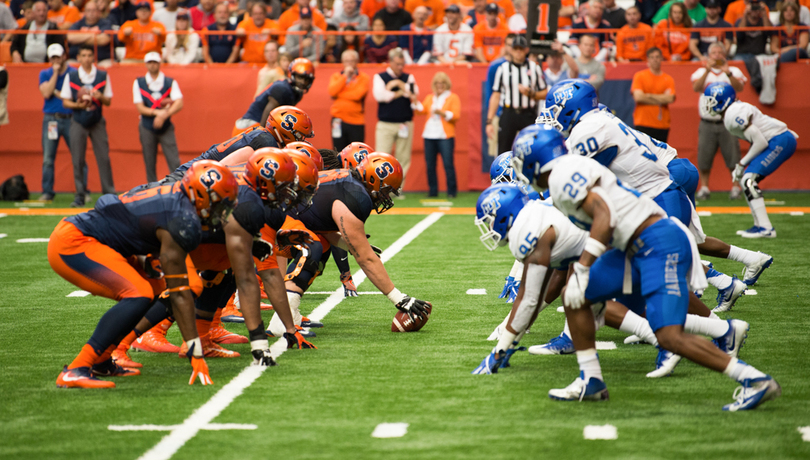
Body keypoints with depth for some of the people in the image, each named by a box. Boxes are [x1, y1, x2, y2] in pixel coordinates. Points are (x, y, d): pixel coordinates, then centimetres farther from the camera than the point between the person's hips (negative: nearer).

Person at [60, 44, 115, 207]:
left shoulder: (103, 76, 4)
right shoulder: (71, 77, 2)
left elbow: (108, 101, 6)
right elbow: (65, 101, 3)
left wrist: (100, 97, -16)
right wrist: (78, 105, -16)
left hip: (97, 122, 0)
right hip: (78, 123, 0)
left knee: (104, 158, -3)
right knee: (78, 160, -1)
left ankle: (109, 193, 3)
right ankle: (80, 195, 5)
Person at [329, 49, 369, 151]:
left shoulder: (364, 78, 3)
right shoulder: (336, 76, 12)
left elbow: (358, 95, -14)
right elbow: (332, 91, -8)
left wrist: (338, 95, -7)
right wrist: (345, 76, -8)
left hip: (356, 121, -2)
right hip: (338, 120, 2)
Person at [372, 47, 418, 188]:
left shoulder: (409, 78, 13)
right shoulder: (379, 77, 7)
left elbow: (415, 93, -6)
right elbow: (379, 95, -11)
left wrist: (398, 84, -8)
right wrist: (400, 93, -6)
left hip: (405, 124, 2)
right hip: (385, 125, -2)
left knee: (404, 158, 1)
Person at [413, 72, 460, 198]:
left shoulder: (453, 97, 7)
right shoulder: (429, 98, 20)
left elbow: (456, 115, -4)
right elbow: (422, 110, 8)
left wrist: (442, 113, -16)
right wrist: (415, 101, -7)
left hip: (445, 136, -4)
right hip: (429, 135, 4)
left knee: (448, 164, -10)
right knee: (430, 165, 2)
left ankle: (452, 191, -3)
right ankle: (432, 191, 10)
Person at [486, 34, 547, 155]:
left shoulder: (535, 68, 6)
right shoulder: (503, 68, 6)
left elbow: (545, 94, 9)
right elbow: (495, 96, 5)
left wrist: (530, 93, -12)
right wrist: (489, 121, -1)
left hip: (529, 115, 0)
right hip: (509, 114, 0)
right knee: (503, 153, -2)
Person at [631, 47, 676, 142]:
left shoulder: (668, 79, 10)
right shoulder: (639, 76, 5)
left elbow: (670, 99, -6)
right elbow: (638, 97, -8)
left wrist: (649, 96, -6)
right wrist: (660, 100, -4)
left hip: (662, 125, 2)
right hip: (643, 124, -2)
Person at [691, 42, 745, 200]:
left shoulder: (734, 71, 7)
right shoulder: (701, 72, 9)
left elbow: (739, 87, -13)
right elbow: (696, 87, -11)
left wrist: (728, 73, -28)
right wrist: (707, 70, -23)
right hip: (707, 123, 1)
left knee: (732, 156, -4)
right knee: (704, 156, -1)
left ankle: (736, 187, 7)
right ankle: (704, 188, 11)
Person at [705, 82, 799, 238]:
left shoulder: (733, 115, -18)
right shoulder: (735, 110, 13)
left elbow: (760, 142, -20)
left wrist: (742, 163, -10)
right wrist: (742, 165, 11)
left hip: (780, 141, -10)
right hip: (776, 141, 10)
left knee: (749, 179, -15)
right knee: (745, 180, 12)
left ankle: (765, 228, -17)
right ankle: (760, 225, 14)